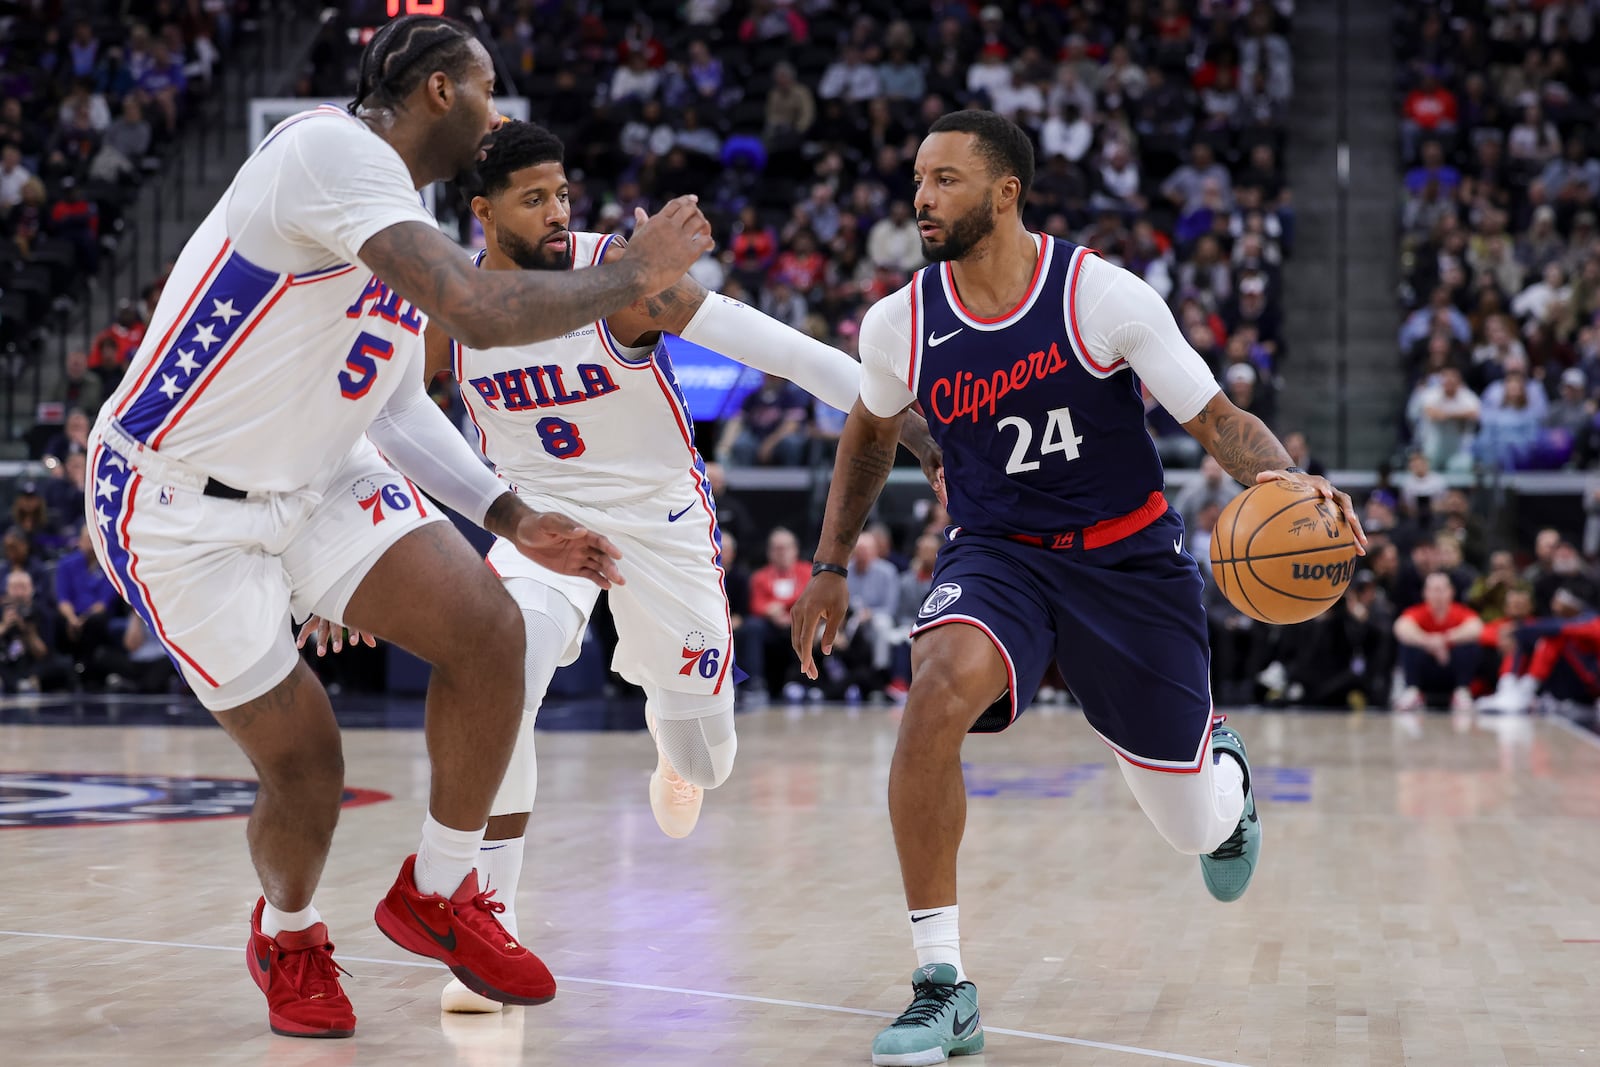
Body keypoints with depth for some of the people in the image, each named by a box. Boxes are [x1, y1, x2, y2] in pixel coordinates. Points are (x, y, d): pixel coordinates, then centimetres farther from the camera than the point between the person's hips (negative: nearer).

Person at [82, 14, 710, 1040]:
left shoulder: (396, 208, 10)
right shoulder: (334, 150, -21)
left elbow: (398, 405, 19)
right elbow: (481, 312, -34)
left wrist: (513, 517, 9)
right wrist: (632, 275, -19)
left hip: (316, 481, 8)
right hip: (180, 503, -8)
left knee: (488, 628, -13)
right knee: (304, 761, -5)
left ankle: (437, 894, 7)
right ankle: (288, 936, 30)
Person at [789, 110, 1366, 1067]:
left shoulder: (1101, 294, -16)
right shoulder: (901, 325, -7)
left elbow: (1217, 421, -12)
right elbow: (872, 430, 15)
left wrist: (1285, 478, -32)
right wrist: (831, 565, 15)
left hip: (1129, 557, -1)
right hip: (998, 553, 1)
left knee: (1199, 832, 8)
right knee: (938, 691, -35)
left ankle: (1223, 772, 52)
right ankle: (943, 985, -26)